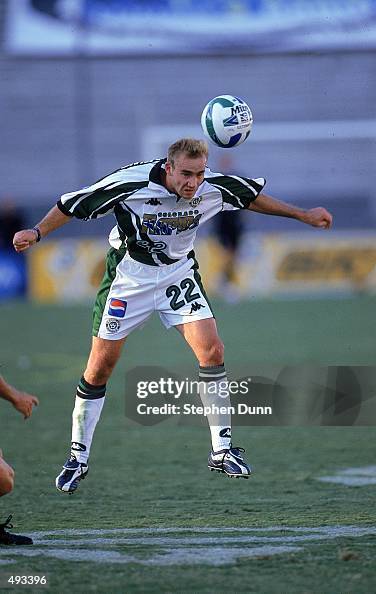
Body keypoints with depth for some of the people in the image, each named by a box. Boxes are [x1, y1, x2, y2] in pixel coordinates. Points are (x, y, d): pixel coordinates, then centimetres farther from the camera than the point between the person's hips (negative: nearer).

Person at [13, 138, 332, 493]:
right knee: (101, 366, -1)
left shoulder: (214, 188, -17)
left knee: (212, 350, -15)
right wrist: (37, 232, -23)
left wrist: (303, 215, 9)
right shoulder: (131, 183, -27)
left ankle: (221, 450, -5)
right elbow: (74, 204, -15)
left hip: (179, 273, 2)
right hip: (128, 275, -2)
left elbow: (252, 197, 4)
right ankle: (77, 459, 13)